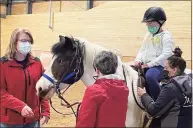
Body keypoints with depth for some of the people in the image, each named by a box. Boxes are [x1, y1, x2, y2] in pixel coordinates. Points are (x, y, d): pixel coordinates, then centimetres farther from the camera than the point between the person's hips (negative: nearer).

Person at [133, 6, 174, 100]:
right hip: (145, 66, 9)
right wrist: (138, 60, -2)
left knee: (149, 76, -39)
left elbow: (167, 54, -17)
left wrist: (150, 64, -20)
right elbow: (142, 50, 20)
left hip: (158, 66, -8)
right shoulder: (148, 36, 19)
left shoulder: (166, 36, -5)